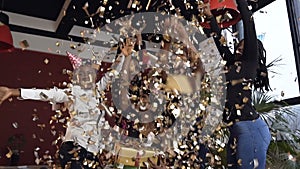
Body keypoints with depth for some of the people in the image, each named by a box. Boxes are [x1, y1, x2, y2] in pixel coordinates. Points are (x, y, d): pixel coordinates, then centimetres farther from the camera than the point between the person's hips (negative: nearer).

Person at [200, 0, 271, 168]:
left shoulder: (250, 61, 1)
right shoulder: (232, 63, 19)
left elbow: (249, 22, -4)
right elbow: (219, 40, 27)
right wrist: (210, 16, 31)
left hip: (250, 128, -8)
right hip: (237, 130, 8)